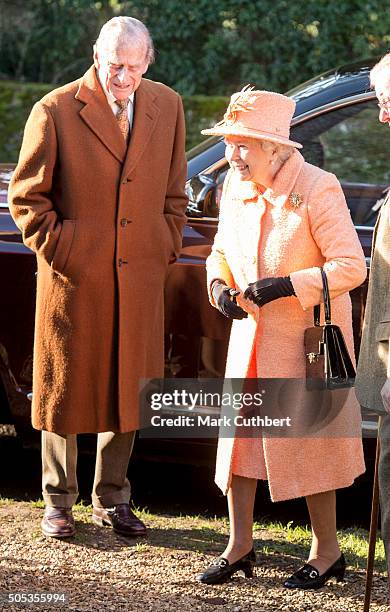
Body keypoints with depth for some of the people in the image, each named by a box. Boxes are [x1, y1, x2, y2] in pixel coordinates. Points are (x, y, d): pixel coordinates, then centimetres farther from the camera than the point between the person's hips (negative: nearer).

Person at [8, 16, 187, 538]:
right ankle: (58, 502, 19)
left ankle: (112, 500, 23)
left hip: (139, 280, 3)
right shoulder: (56, 111, -7)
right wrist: (56, 249, -8)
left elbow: (174, 190, 15)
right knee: (65, 390, 7)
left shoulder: (167, 107, 6)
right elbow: (26, 196, -2)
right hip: (73, 280, -3)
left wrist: (166, 249, 6)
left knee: (128, 392, 9)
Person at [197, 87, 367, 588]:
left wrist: (284, 286, -27)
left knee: (308, 442, 3)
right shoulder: (235, 186, 1)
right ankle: (239, 547, 22)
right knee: (239, 433, 9)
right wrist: (220, 286, -7)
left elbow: (351, 267, -20)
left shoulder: (317, 190, -19)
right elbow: (221, 250, 15)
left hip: (307, 338, -6)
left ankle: (326, 551, 18)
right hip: (251, 335, 6)